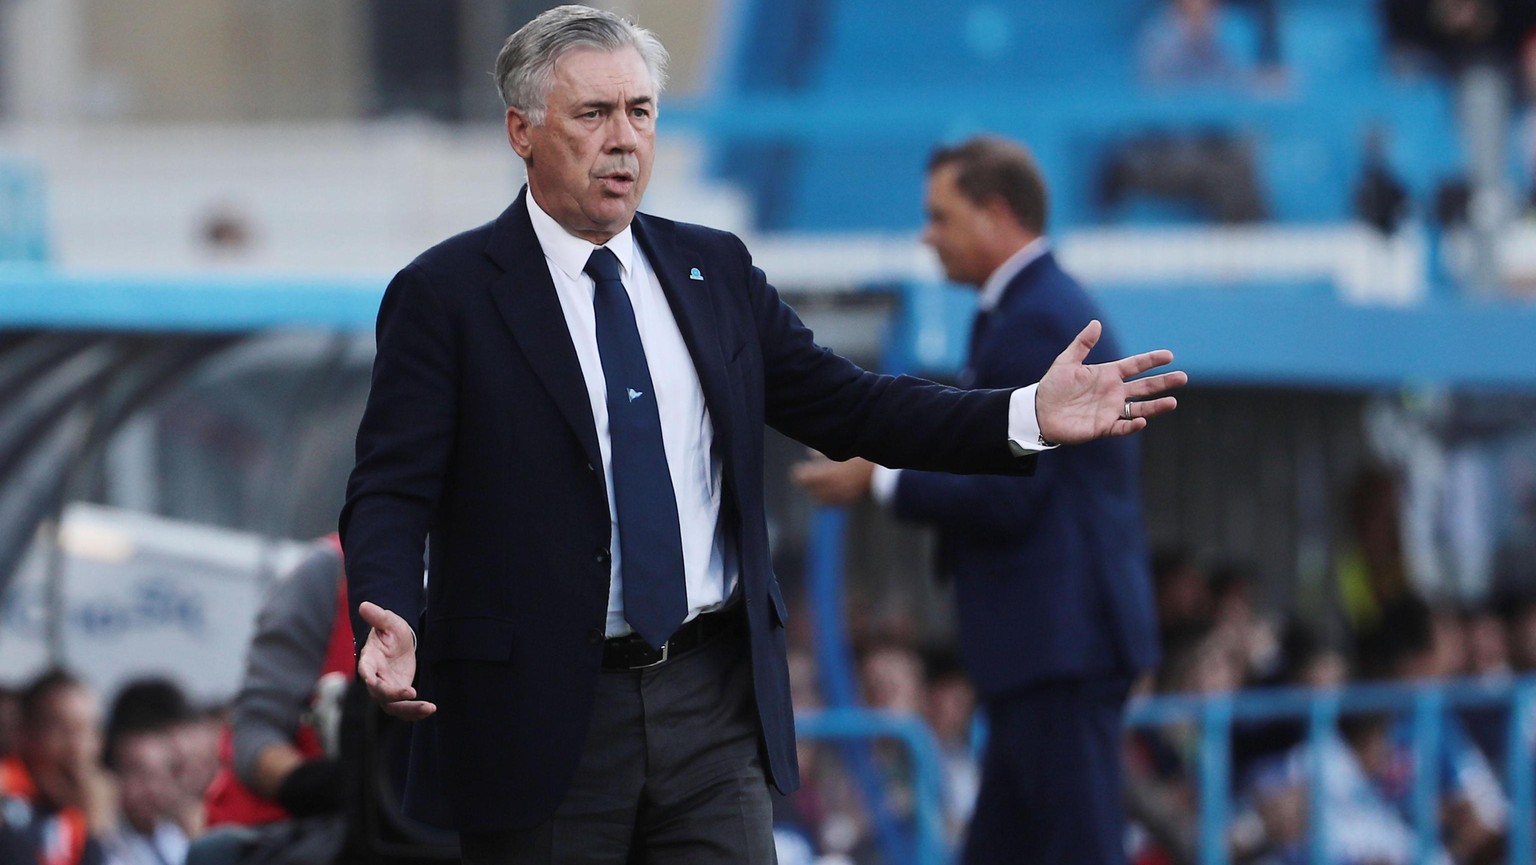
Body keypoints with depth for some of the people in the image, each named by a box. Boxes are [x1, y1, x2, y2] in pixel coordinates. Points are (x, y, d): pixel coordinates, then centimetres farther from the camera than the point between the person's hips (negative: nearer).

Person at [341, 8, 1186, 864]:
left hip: (711, 699, 4)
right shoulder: (444, 295, -3)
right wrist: (390, 621, -29)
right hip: (542, 719, -4)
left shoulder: (717, 272, 12)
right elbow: (391, 495, -8)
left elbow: (845, 404, 12)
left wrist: (1027, 416, -2)